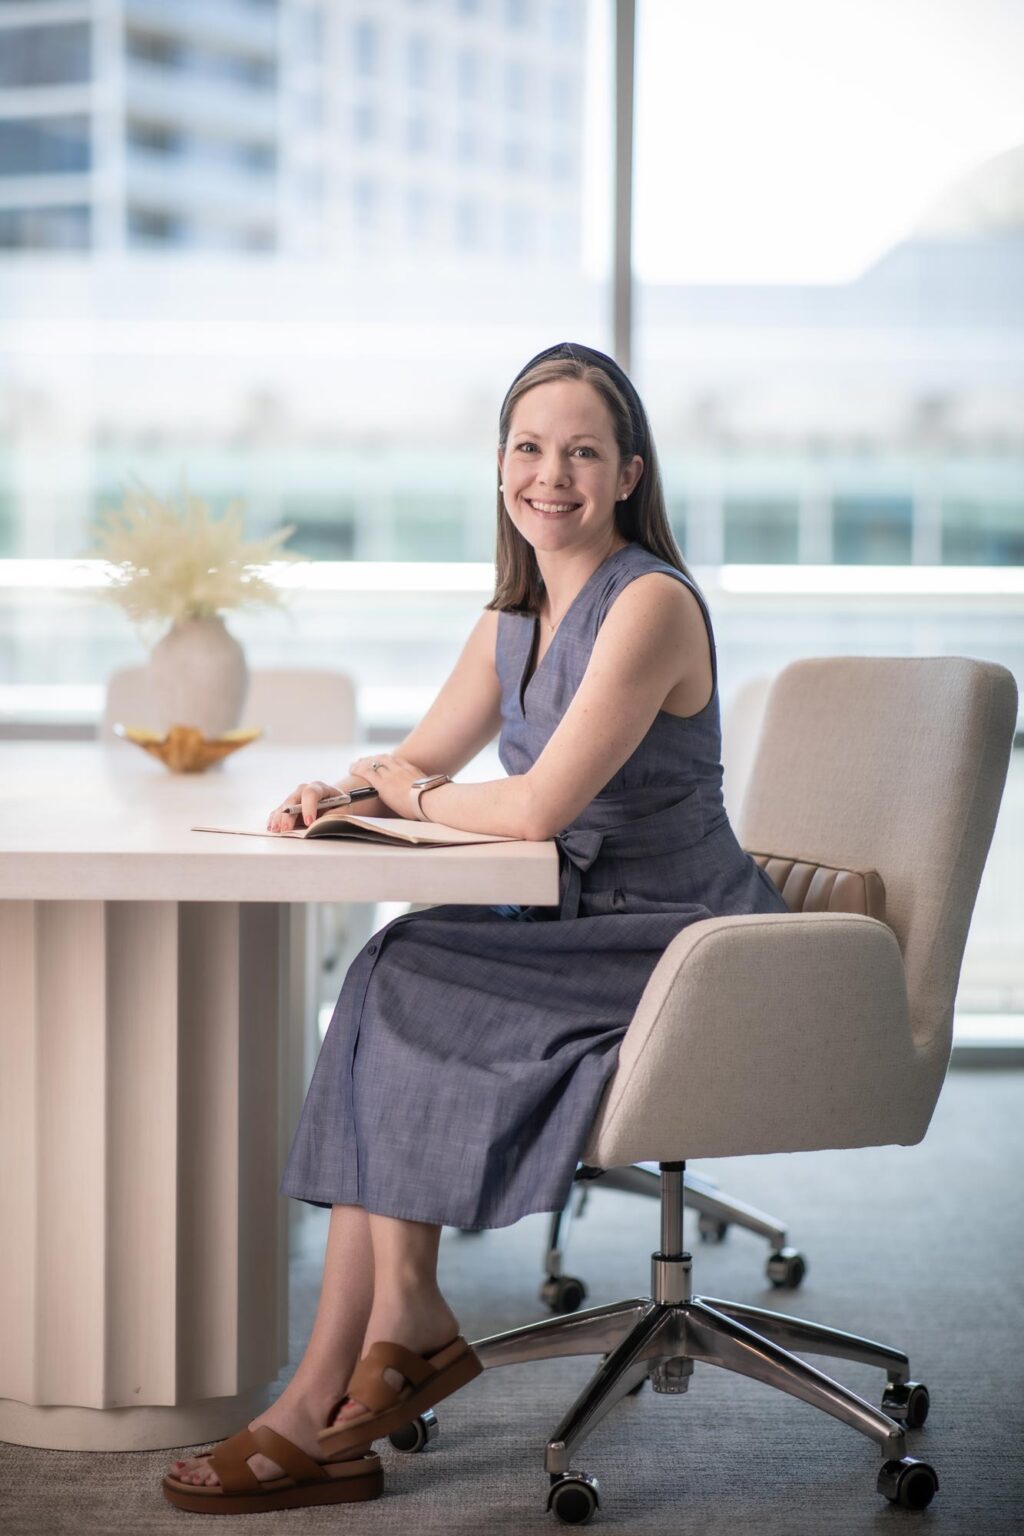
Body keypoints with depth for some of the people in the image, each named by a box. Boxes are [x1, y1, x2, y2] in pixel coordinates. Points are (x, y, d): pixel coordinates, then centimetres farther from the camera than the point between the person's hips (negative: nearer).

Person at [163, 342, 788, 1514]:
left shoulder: (650, 604, -16)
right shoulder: (514, 619, 11)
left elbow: (536, 809, -23)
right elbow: (418, 766, 19)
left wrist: (413, 795, -4)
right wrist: (341, 795, -4)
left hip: (683, 951, -8)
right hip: (586, 939, 8)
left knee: (402, 990, -19)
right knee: (385, 992, -13)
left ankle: (404, 1321, -4)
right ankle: (329, 1405, -13)